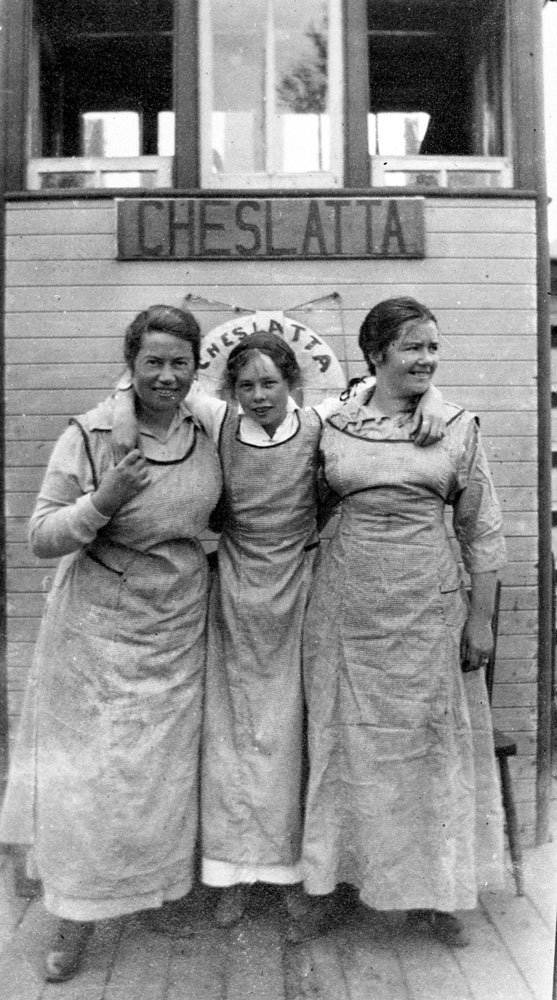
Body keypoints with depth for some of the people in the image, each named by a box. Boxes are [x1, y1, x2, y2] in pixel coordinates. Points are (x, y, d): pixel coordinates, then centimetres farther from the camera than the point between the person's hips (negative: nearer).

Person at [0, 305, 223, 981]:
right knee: (90, 767, 4)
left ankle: (162, 882, 40)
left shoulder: (207, 429, -1)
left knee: (165, 763, 15)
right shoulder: (90, 436, -14)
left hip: (177, 628, 4)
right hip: (99, 626, -3)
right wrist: (101, 503, -29)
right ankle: (77, 916, 24)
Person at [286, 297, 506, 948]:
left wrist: (480, 618, 0)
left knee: (431, 746, 10)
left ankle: (429, 895, 30)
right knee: (342, 744, 9)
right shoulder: (333, 426, 1)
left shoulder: (458, 426, 1)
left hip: (428, 608, 0)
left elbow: (482, 531, 3)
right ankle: (325, 892, 27)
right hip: (346, 610, 0)